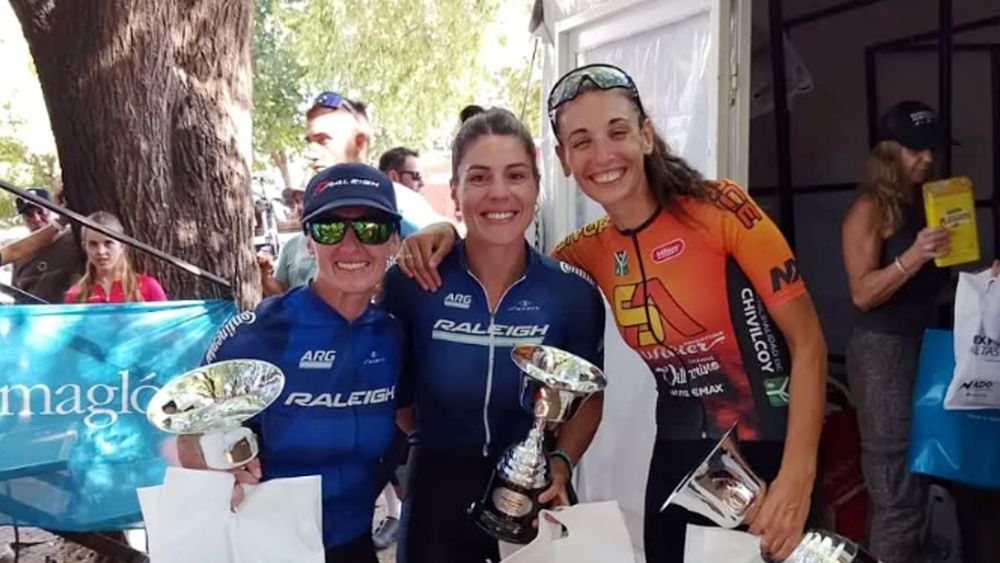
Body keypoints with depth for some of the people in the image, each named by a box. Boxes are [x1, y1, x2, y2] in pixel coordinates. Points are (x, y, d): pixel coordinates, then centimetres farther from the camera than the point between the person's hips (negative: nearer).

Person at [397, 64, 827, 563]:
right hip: (678, 455, 5)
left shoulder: (718, 208, -16)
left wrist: (796, 475, -22)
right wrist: (451, 236, -7)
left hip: (769, 452, -4)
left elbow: (807, 344, -14)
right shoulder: (591, 249, -2)